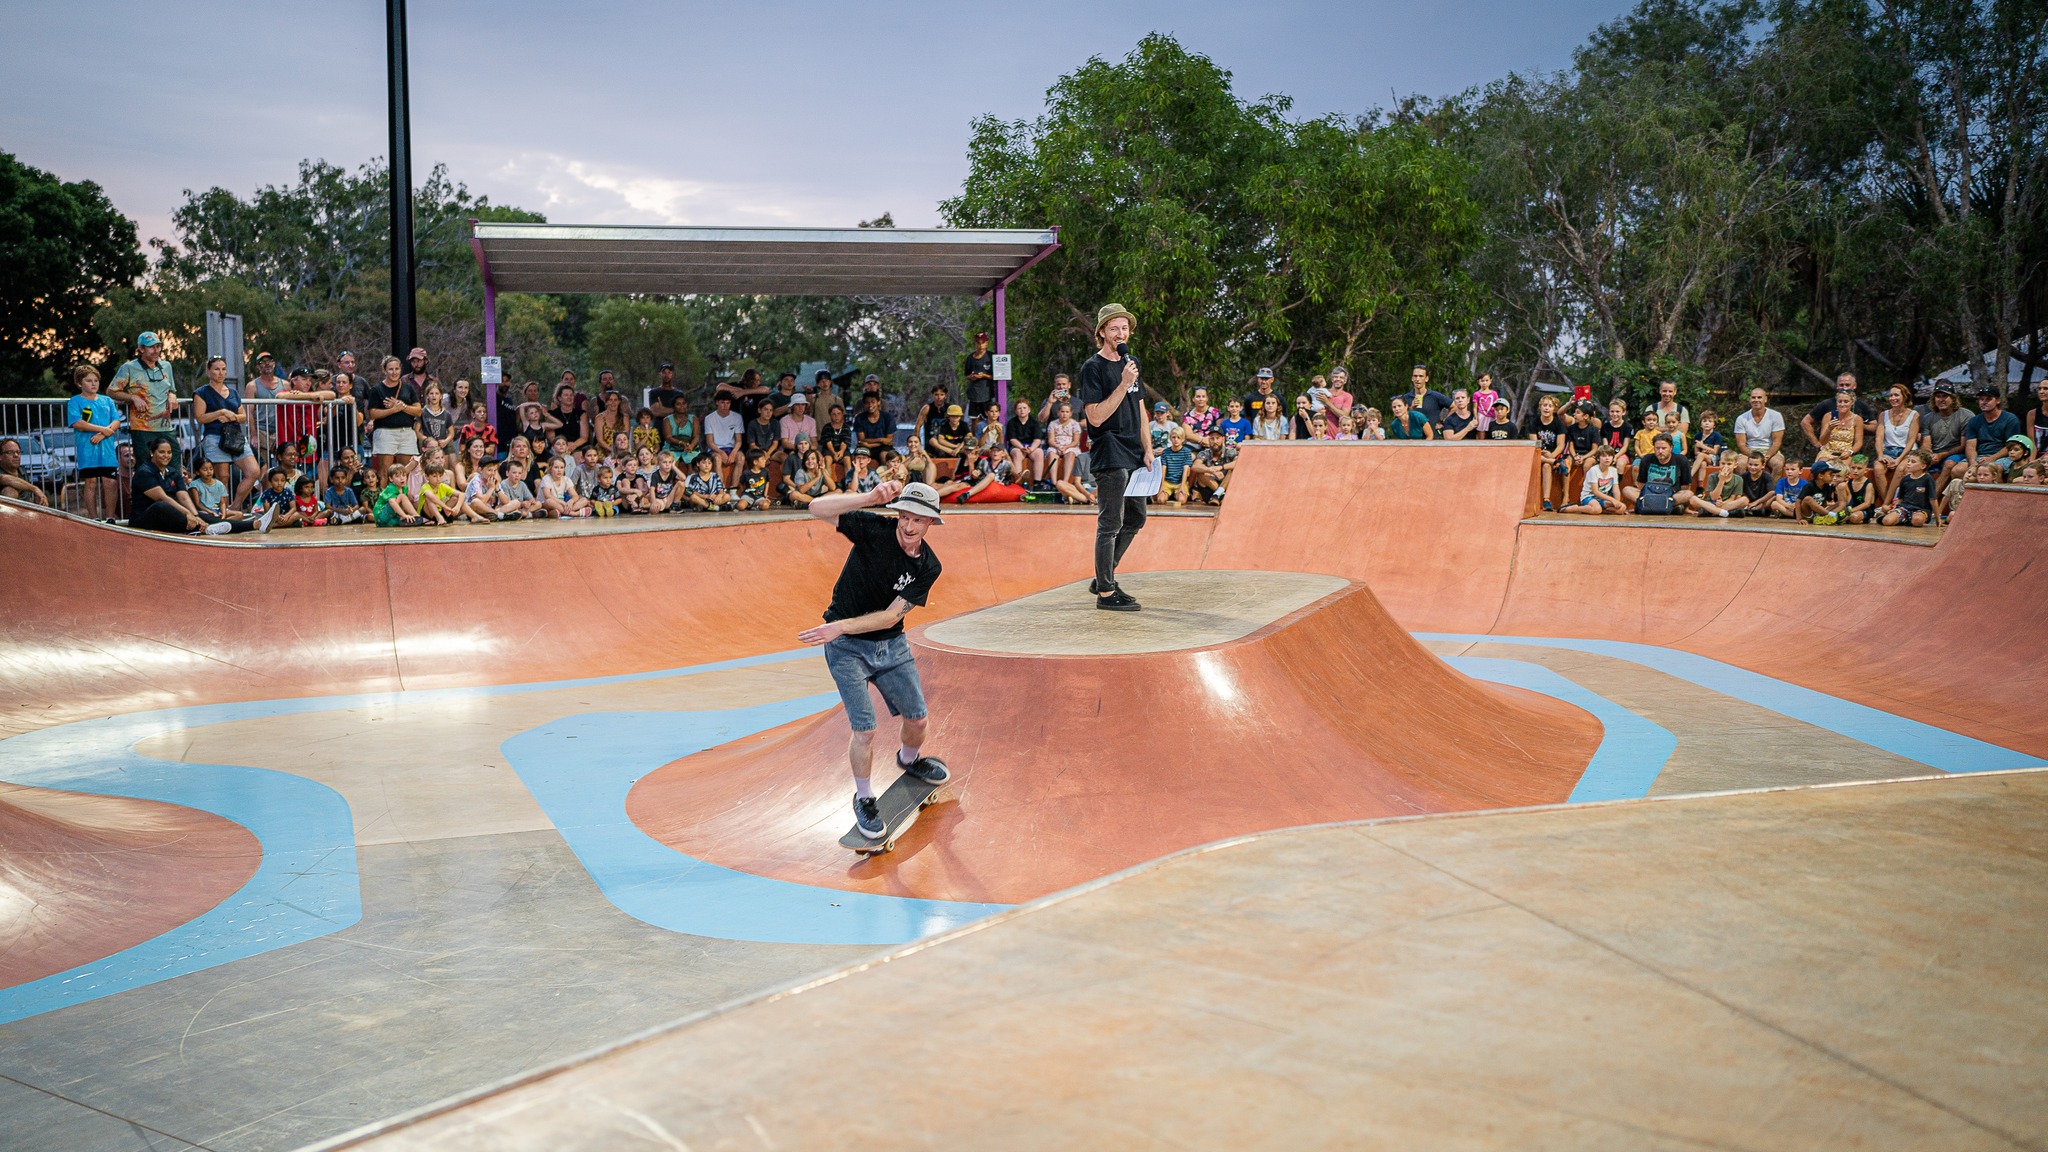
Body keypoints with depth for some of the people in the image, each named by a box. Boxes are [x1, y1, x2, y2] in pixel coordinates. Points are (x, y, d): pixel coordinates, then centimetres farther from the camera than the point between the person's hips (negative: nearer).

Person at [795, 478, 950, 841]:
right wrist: (871, 497, -40)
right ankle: (863, 800, 15)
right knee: (865, 729, -9)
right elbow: (817, 508, -30)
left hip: (891, 645, 4)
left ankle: (909, 760, 49)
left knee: (917, 718, 14)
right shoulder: (873, 529, -18)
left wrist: (842, 626, -27)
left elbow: (891, 616, -16)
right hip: (847, 648, -4)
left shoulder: (928, 567, -10)